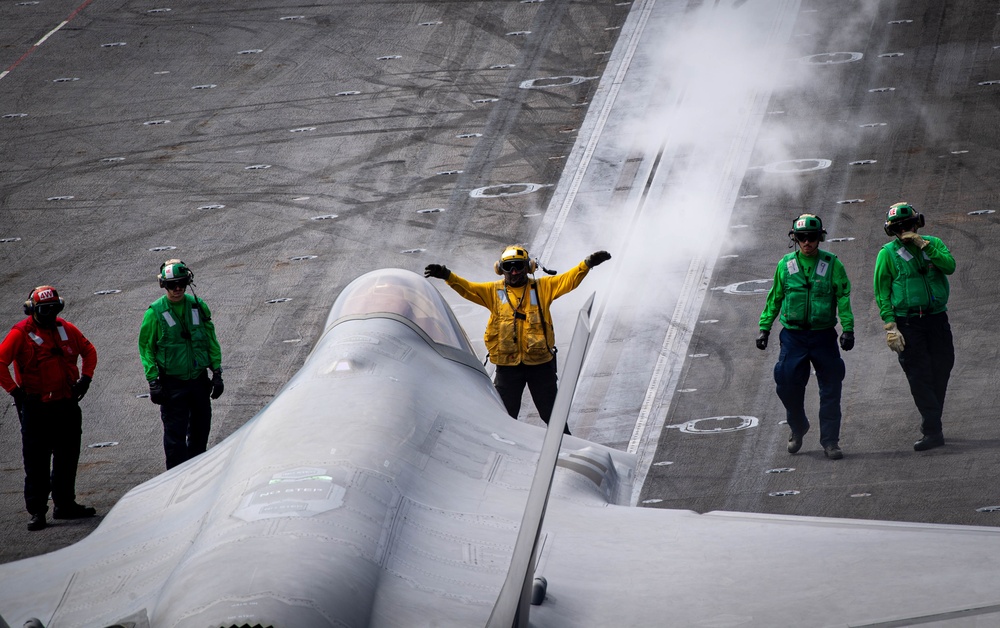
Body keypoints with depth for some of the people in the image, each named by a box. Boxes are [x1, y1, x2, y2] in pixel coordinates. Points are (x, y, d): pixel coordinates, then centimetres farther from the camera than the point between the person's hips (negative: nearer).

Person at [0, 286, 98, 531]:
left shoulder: (66, 330, 6)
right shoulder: (21, 333, -9)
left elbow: (89, 351, 20)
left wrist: (85, 378, 9)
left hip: (67, 405, 5)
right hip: (36, 408, -5)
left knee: (68, 458, 12)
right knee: (37, 462, -2)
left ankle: (65, 504, 23)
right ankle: (36, 511, 2)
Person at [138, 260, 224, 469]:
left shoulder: (197, 306, 2)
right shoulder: (155, 312, -7)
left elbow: (211, 341, 9)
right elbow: (146, 348, -3)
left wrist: (217, 373, 6)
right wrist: (153, 382, -9)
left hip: (199, 379, 4)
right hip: (172, 383, -4)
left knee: (201, 429, 12)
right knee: (175, 434, -2)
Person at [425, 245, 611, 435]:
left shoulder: (542, 287, 2)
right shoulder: (494, 291, 3)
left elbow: (568, 279, -6)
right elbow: (468, 289, -6)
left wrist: (587, 263, -22)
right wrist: (448, 276, -22)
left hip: (540, 361, 0)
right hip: (507, 364, 1)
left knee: (552, 412, 11)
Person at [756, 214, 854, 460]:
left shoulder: (832, 264, -1)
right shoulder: (785, 264, 4)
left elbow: (843, 298, -1)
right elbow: (775, 298, 14)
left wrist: (848, 329, -10)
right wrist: (764, 327, 11)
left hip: (824, 336, -1)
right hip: (793, 335, 1)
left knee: (830, 389, -1)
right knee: (788, 385, -3)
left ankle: (830, 441, 8)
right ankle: (797, 428, 24)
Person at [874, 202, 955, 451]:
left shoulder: (933, 244, 7)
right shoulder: (887, 254, -1)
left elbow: (950, 266, -12)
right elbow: (882, 293, -3)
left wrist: (923, 244, -16)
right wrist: (890, 326, -11)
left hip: (937, 319, 3)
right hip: (908, 323, -3)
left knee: (941, 371, 7)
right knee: (920, 377, -9)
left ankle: (931, 424, 22)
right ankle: (932, 431, -10)